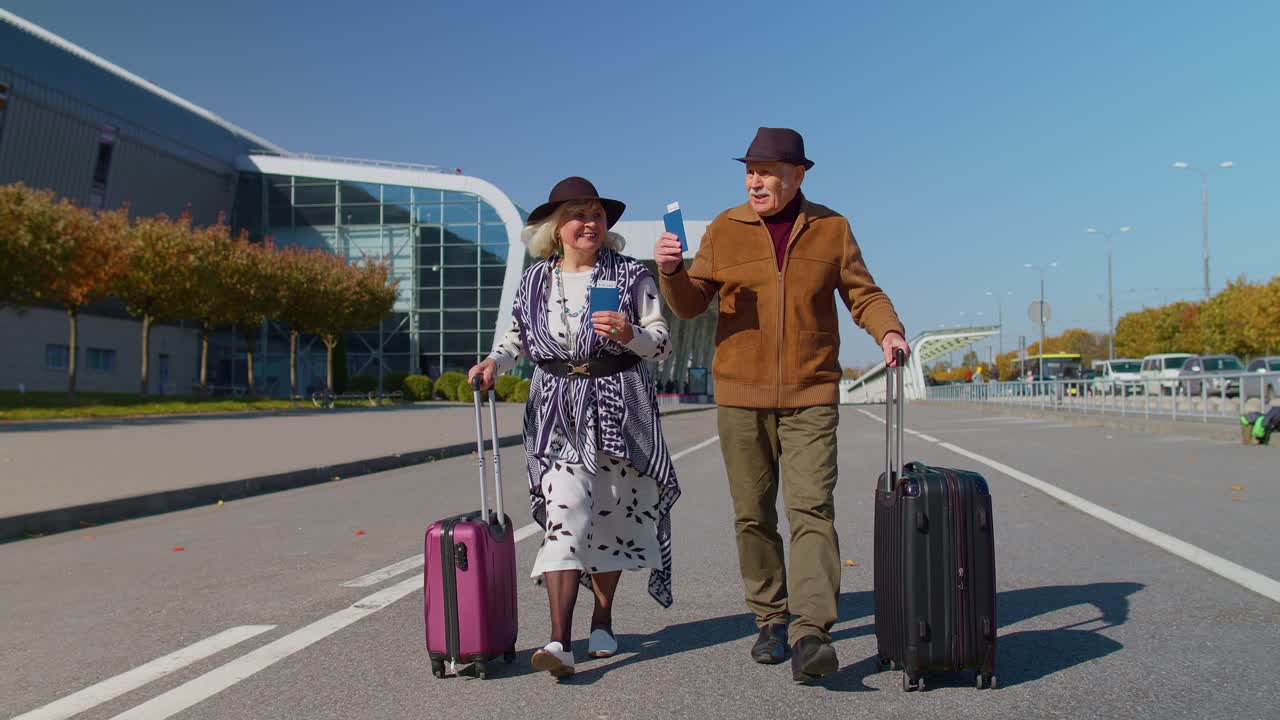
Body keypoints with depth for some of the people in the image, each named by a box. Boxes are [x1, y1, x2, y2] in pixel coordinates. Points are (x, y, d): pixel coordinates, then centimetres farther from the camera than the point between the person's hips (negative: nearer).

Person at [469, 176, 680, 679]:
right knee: (564, 513, -13)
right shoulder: (535, 281, 8)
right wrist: (496, 361, 0)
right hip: (557, 412, 1)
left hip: (619, 407, 0)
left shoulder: (631, 275, 1)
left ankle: (602, 621, 26)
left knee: (612, 515, 7)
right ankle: (559, 641, -14)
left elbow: (662, 342, 1)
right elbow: (519, 336, 19)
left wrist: (628, 334, -19)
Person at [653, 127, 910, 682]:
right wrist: (670, 271, -17)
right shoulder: (724, 230, 6)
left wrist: (888, 330, -9)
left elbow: (862, 294, 10)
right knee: (753, 515, 6)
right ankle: (771, 620, 21)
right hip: (740, 395, 1)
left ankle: (810, 632, -15)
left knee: (811, 508, -13)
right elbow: (691, 303, 4)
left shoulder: (831, 228, 7)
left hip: (810, 396, -1)